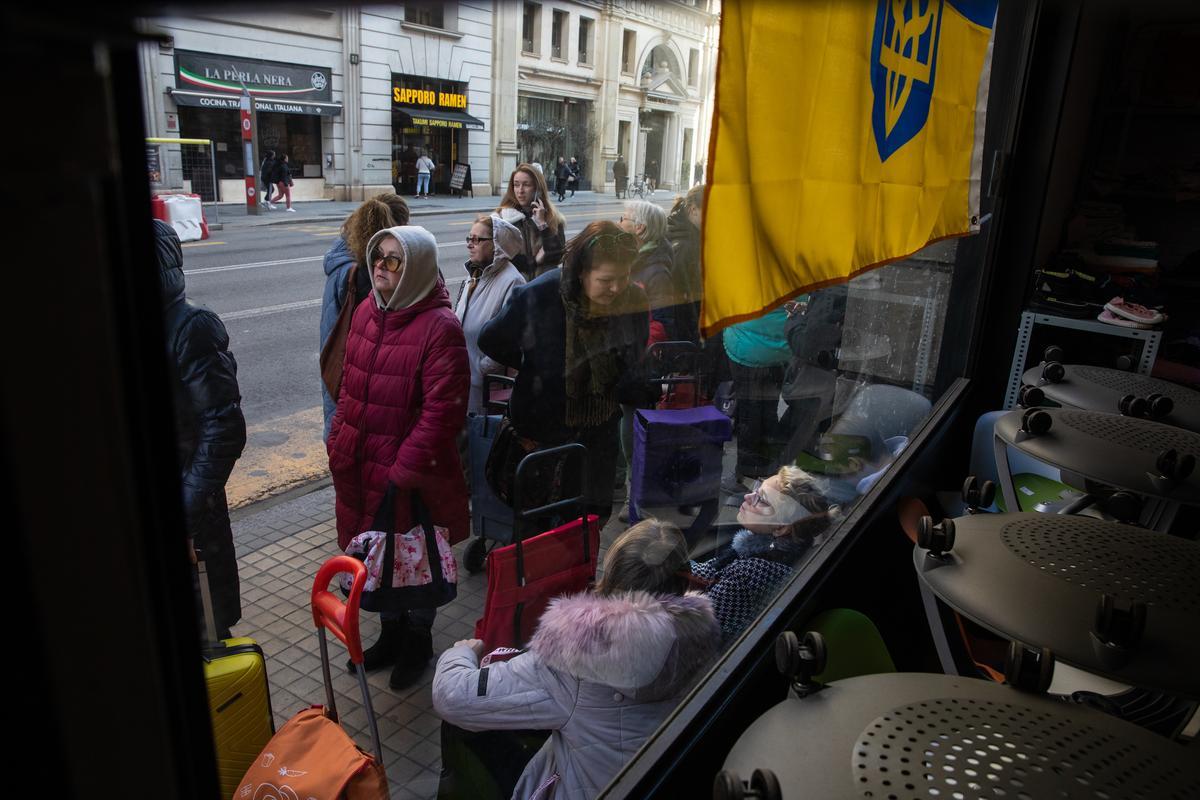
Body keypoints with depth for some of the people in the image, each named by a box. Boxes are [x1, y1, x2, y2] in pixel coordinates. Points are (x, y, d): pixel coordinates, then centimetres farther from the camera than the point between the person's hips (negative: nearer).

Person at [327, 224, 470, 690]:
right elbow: (350, 386, 14)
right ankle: (392, 634, 46)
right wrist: (339, 444, 9)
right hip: (363, 468, 7)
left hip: (413, 477, -7)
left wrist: (403, 472, -21)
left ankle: (418, 642, 39)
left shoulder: (439, 326, -20)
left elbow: (442, 411, -22)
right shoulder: (367, 312, 4)